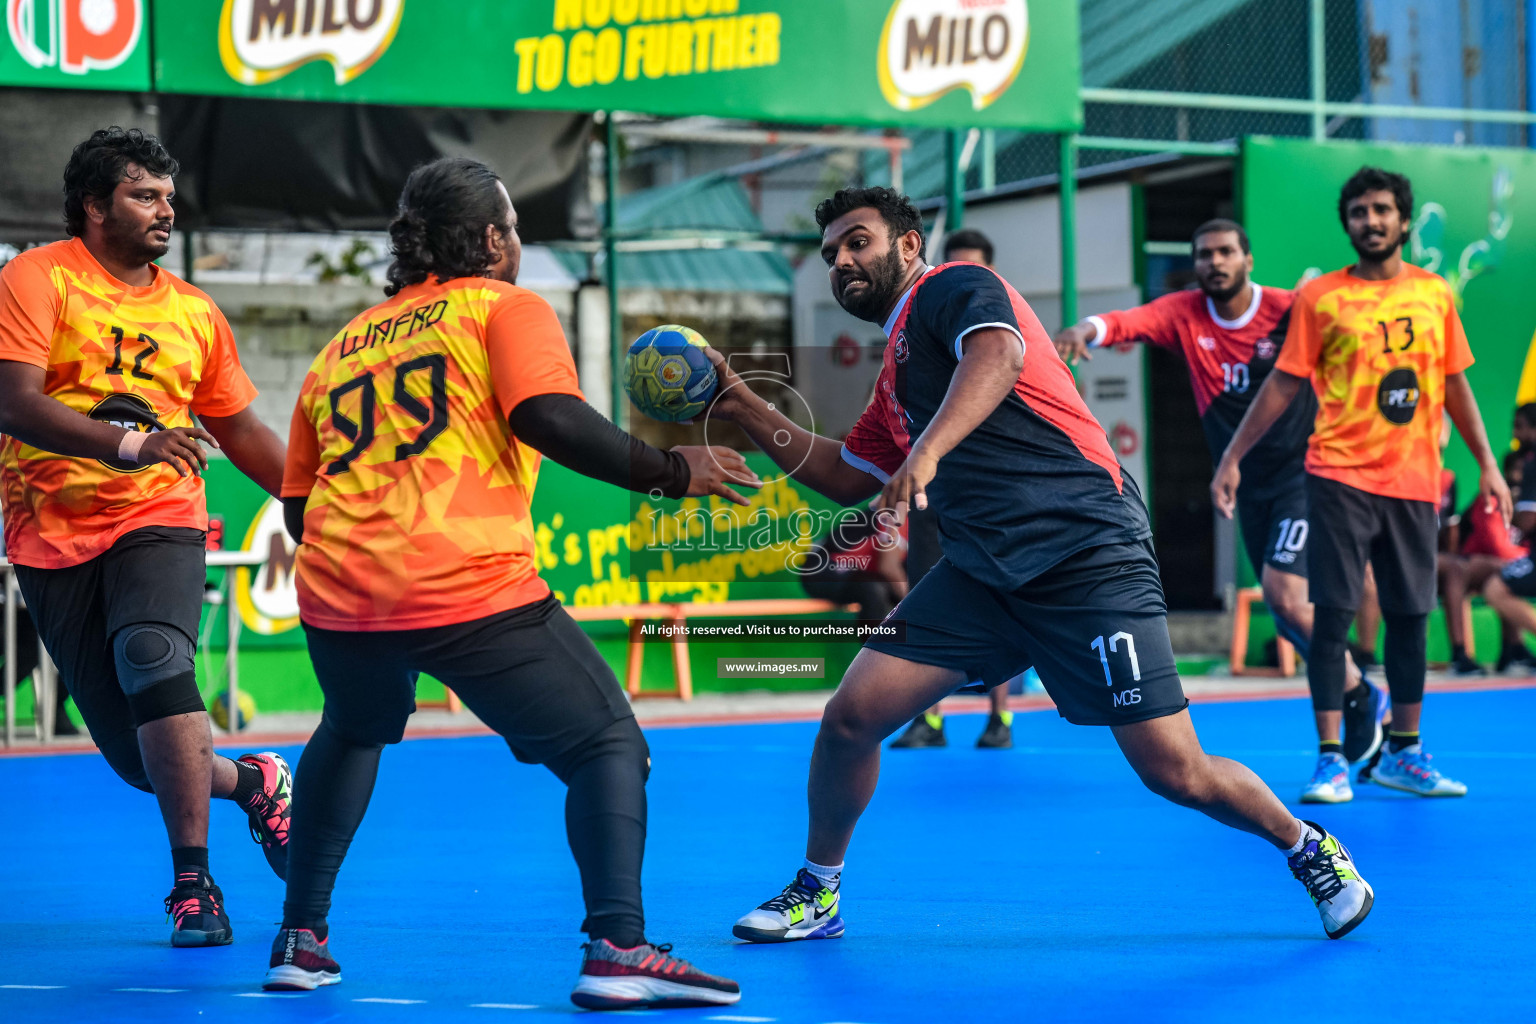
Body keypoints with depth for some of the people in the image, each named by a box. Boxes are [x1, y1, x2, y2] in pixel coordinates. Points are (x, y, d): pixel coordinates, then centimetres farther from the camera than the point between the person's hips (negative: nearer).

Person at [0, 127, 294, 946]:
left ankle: (192, 881, -20)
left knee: (153, 659, -29)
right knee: (130, 751, -1)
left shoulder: (193, 311, 12)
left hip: (158, 519, 1)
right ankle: (250, 782, 32)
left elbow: (240, 431, 23)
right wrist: (128, 442, -27)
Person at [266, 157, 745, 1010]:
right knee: (607, 742, 5)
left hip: (334, 592, 6)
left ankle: (300, 938, 32)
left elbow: (297, 506, 24)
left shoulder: (340, 347, 23)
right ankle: (617, 948, -13)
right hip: (471, 593, -6)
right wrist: (673, 472, -3)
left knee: (355, 729, 35)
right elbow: (550, 420, -11)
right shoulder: (503, 307, 7)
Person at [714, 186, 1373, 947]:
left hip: (1087, 555, -8)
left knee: (1176, 773, -8)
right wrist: (742, 406, 27)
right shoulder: (896, 374, 22)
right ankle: (816, 891, 16)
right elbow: (846, 477, 33)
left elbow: (996, 354, -26)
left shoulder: (953, 288, -3)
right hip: (983, 573, 8)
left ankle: (1309, 848, 17)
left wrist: (928, 450, -40)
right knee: (850, 718, -4)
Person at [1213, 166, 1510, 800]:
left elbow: (1455, 384, 16)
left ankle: (1403, 754, 20)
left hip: (1415, 481, 3)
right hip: (1341, 476, -3)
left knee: (1410, 616, 8)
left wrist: (1487, 463, 13)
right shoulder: (1319, 298, 0)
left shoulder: (1435, 294, 9)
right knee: (1334, 613, -6)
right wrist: (1232, 457, -1)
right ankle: (1332, 761, 0)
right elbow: (1283, 384, 3)